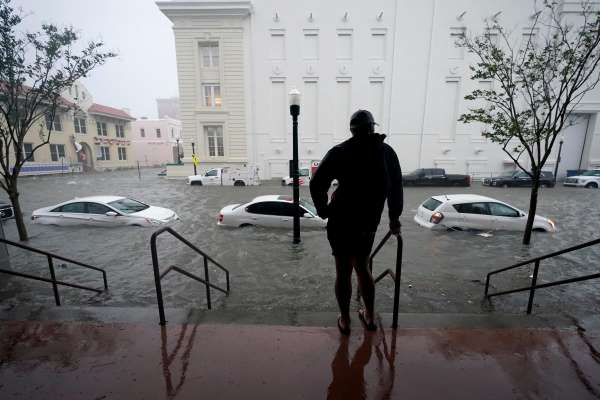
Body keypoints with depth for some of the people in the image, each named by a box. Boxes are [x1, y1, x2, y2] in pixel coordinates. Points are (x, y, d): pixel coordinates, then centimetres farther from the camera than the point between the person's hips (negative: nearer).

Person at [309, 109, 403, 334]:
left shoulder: (340, 152, -5)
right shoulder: (387, 152, 6)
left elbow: (317, 184, -12)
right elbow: (396, 187, 11)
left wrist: (323, 210, 1)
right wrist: (394, 218, 19)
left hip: (341, 222, -3)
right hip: (369, 224, 4)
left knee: (343, 271, 10)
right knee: (362, 267, 21)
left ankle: (345, 320, 24)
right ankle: (369, 317, 33)